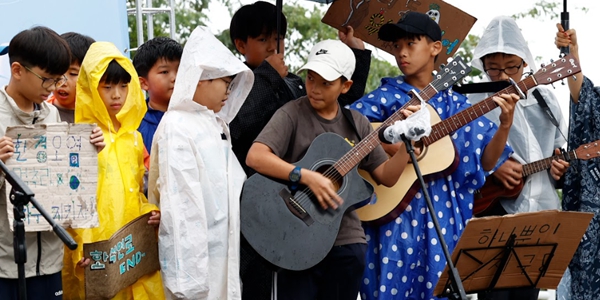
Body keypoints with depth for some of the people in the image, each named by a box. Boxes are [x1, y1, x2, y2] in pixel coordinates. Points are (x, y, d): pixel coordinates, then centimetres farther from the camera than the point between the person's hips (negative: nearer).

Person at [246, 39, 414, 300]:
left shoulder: (357, 124, 8)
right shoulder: (292, 114, -7)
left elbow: (387, 176, 11)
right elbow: (255, 157, -21)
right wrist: (307, 176, -28)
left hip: (346, 242, 4)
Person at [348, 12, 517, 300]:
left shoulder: (453, 103, 9)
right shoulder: (386, 97, 1)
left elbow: (485, 161, 6)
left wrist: (505, 125, -10)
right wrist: (386, 147, -21)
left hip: (441, 218, 3)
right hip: (394, 215, -3)